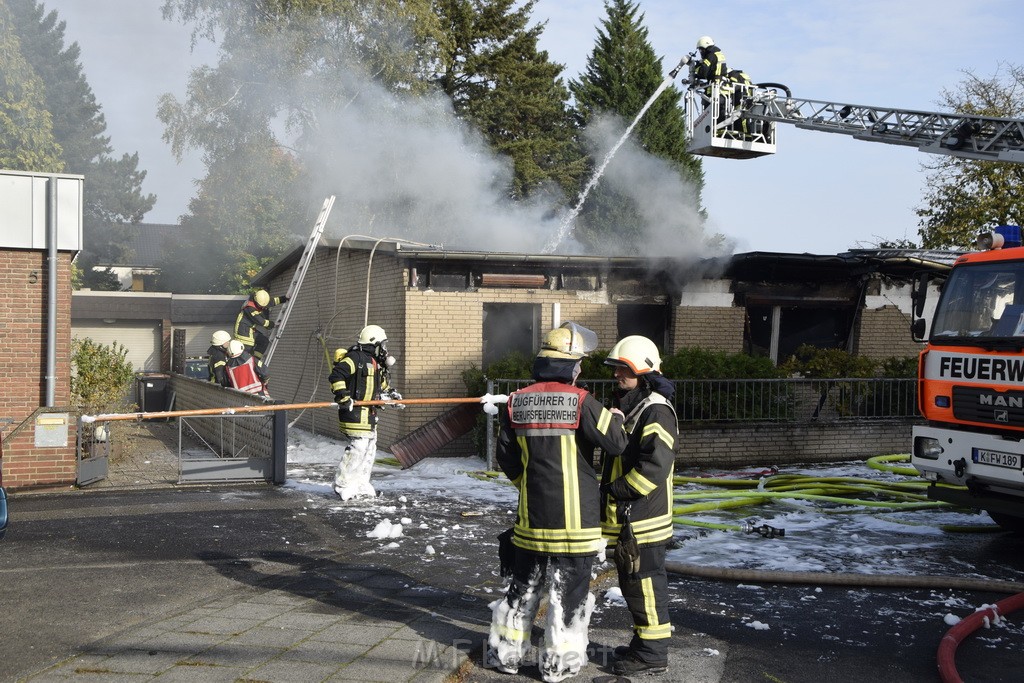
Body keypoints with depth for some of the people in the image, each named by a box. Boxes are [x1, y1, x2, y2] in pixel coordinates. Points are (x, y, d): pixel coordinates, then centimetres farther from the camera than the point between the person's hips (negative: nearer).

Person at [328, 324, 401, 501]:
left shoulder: (376, 363, 18)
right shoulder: (356, 357, -13)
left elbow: (382, 386, 31)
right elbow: (336, 374, -22)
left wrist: (391, 395, 15)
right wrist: (342, 396, -26)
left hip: (368, 414, 10)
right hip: (354, 411, -10)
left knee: (370, 448, 13)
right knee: (357, 448, -11)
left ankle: (361, 486, 22)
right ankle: (342, 485, 0)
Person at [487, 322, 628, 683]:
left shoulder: (516, 403, 0)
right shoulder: (580, 401, -15)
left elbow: (507, 458, 7)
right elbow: (616, 442, -12)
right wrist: (615, 415, 8)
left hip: (532, 514, 5)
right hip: (575, 516, -4)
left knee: (524, 584, 17)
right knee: (568, 588, 7)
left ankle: (506, 652, 25)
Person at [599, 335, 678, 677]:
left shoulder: (655, 411, -16)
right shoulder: (626, 406, 16)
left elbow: (655, 465, -26)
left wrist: (615, 489, -19)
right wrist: (609, 489, 15)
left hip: (643, 518, -10)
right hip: (624, 518, 10)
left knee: (645, 583, -3)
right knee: (633, 583, 18)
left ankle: (653, 653, 6)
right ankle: (644, 642, 30)